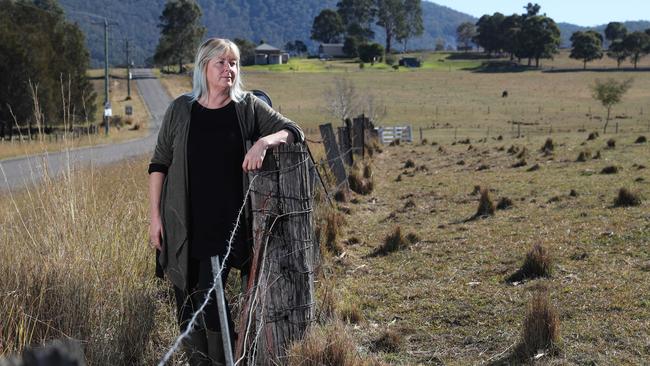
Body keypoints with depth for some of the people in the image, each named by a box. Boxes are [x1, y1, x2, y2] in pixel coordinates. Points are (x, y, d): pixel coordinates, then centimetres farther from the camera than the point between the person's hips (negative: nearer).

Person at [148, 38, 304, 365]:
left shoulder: (248, 108, 3)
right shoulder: (181, 109, 4)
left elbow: (294, 131, 3)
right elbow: (159, 164, 7)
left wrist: (264, 141, -18)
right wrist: (155, 217, 1)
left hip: (225, 224, -2)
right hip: (183, 224, 2)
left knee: (210, 298, -9)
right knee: (186, 300, 6)